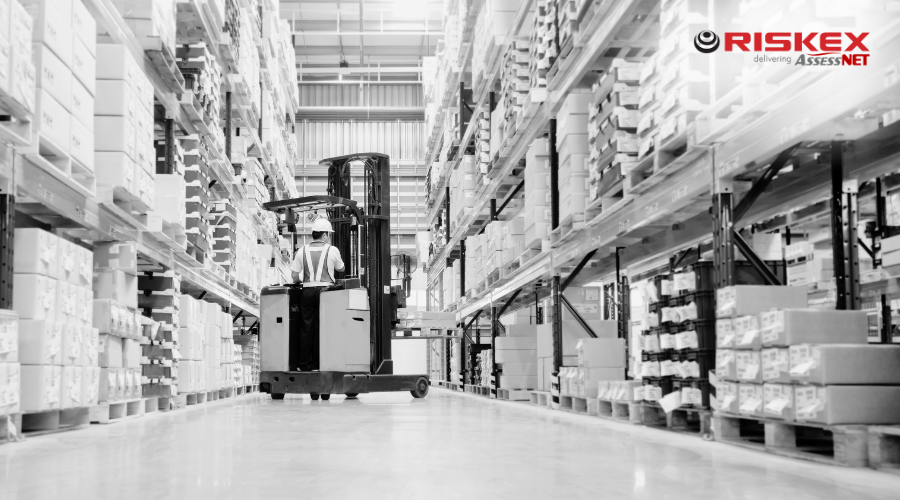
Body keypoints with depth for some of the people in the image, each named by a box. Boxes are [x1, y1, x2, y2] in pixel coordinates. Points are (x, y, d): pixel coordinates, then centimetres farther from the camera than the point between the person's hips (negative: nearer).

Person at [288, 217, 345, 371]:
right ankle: (319, 363, 1)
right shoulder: (332, 250, -1)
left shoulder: (302, 250, 4)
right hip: (325, 289, -2)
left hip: (307, 291, 2)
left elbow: (294, 275, 5)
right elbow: (341, 268, 16)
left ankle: (305, 364, 8)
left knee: (306, 328, 6)